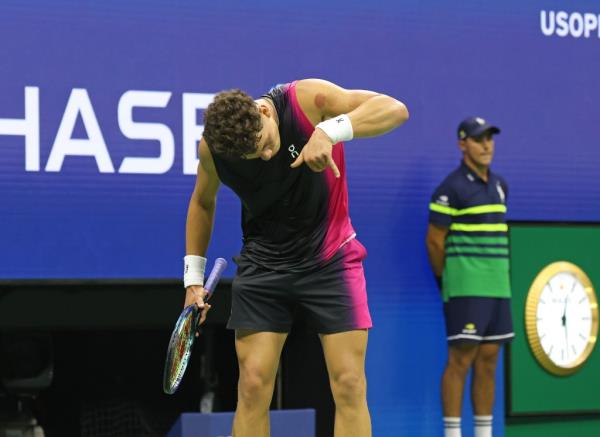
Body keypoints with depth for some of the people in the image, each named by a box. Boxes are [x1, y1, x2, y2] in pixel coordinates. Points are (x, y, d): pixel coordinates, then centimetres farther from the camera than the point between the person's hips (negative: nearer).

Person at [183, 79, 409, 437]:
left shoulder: (307, 99, -21)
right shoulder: (213, 146, -12)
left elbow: (395, 110, -29)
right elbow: (203, 202, 10)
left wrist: (330, 131, -43)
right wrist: (193, 277, 10)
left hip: (330, 259, -2)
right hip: (262, 267, 2)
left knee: (349, 384, -8)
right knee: (253, 385, -6)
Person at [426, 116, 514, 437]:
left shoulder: (499, 186, 14)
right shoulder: (450, 188, -9)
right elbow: (434, 241, -7)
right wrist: (447, 282, 2)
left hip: (497, 287, 7)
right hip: (465, 289, -7)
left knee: (488, 360, 7)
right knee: (461, 359, -8)